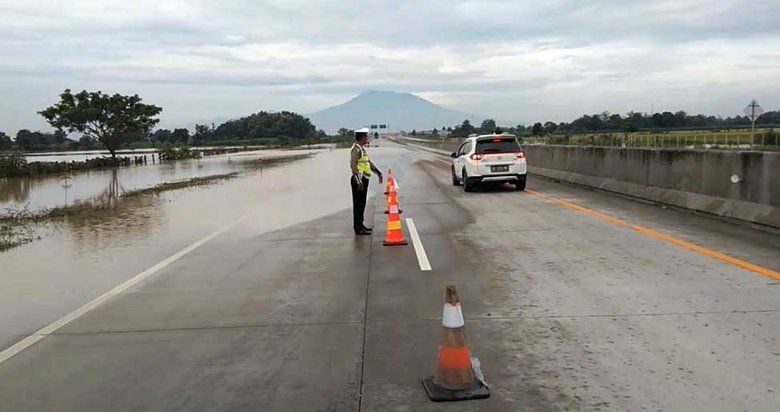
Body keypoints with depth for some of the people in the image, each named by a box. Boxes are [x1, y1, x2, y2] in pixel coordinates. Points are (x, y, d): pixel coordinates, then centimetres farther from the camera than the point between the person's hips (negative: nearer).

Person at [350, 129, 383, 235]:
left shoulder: (363, 149, 16)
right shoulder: (356, 149, -15)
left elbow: (369, 163, 25)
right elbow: (353, 166, -23)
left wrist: (378, 173, 20)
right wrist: (359, 181, -26)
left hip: (364, 179, 10)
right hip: (359, 180, -10)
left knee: (362, 204, 15)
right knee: (358, 204, -5)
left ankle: (360, 225, 25)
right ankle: (358, 228, 0)